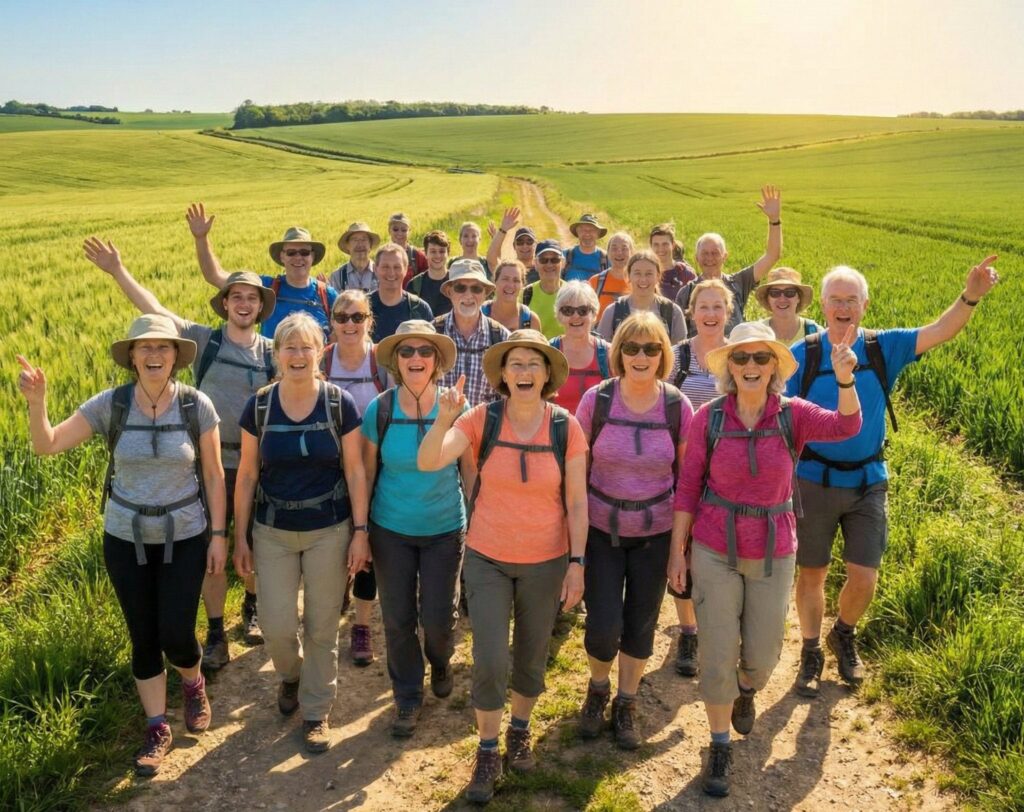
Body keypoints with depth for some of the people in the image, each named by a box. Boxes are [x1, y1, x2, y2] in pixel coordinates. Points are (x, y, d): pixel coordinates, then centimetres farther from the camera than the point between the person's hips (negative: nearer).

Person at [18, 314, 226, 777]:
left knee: (176, 637, -1)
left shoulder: (196, 406, -12)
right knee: (143, 638, 10)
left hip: (184, 539, -1)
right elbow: (46, 445, -12)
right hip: (125, 539, 2)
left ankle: (194, 684, 35)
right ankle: (157, 729, 29)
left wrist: (218, 535, -4)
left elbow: (214, 476, -5)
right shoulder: (110, 405, -10)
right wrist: (36, 401, -30)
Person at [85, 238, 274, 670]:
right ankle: (215, 631, 19)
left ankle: (252, 608, 39)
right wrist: (118, 271, -19)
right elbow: (154, 309, -11)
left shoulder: (273, 352, 0)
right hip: (211, 463, -1)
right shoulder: (204, 340, -4)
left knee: (256, 545, 12)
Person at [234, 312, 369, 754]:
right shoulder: (259, 406, -4)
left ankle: (317, 711, 28)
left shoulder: (340, 403, -8)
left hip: (329, 531, -1)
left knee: (321, 627, 8)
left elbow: (355, 471, -4)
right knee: (277, 626, 2)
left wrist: (360, 531, -6)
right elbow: (247, 474, 1)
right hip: (274, 532, 1)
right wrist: (239, 536, 2)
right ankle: (291, 675, 38)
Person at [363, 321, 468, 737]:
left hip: (444, 530, 0)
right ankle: (407, 697, 33)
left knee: (438, 618, 6)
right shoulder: (379, 410, -9)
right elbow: (367, 473, -1)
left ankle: (440, 663, 42)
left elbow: (471, 471, -2)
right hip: (391, 530, 1)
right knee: (398, 620, 10)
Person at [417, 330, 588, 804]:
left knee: (531, 657, 17)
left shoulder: (566, 428, -10)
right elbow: (427, 463, -23)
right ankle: (487, 752, 24)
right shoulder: (482, 419, -13)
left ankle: (520, 732, 44)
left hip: (546, 562, 1)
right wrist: (444, 418, -40)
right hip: (487, 560, -1)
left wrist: (577, 563, -6)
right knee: (489, 662, 0)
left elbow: (577, 503, -4)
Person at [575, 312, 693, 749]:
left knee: (641, 623, 12)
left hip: (655, 531, 1)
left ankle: (626, 704, 36)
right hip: (601, 528, -1)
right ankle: (598, 689, 32)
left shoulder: (678, 406, -9)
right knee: (603, 626, -2)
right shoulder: (596, 399, -11)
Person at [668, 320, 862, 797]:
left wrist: (845, 379, -46)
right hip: (715, 551, -1)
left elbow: (845, 427, -27)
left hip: (774, 554, 1)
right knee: (717, 656, 5)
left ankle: (746, 690, 52)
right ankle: (720, 748, 27)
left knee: (763, 654, 16)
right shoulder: (709, 417, -11)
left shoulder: (793, 415, -8)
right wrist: (677, 550, -3)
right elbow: (688, 486, -5)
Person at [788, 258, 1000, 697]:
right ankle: (811, 653, 33)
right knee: (811, 574, 11)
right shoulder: (802, 354, -9)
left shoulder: (883, 347, -3)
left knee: (864, 578, 1)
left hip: (867, 483, 1)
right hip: (813, 481, -1)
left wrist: (970, 296, -32)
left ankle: (844, 635, 33)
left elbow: (939, 332, -15)